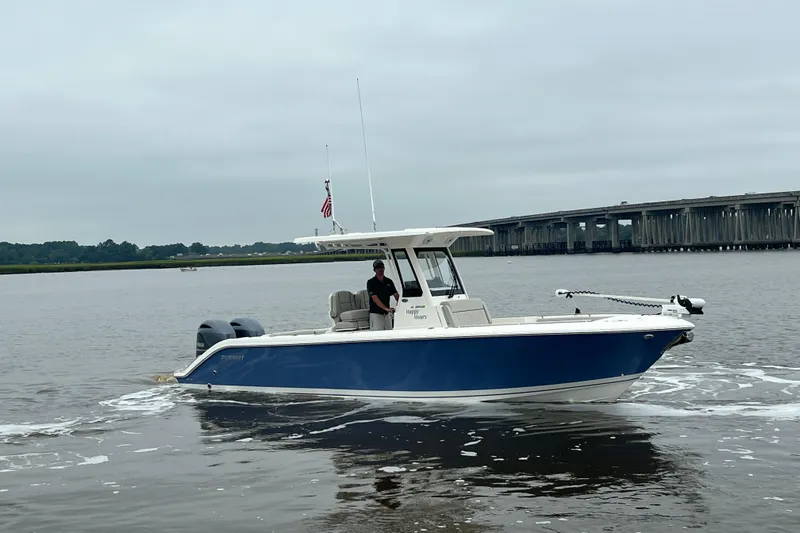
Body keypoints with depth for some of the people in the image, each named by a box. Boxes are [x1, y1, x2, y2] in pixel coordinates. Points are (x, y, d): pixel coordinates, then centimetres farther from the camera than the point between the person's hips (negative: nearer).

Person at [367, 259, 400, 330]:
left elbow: (396, 295, 4)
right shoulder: (371, 282, -6)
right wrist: (386, 308, -29)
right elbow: (374, 298, -17)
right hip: (375, 313, -6)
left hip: (387, 313, 6)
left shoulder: (388, 281, 11)